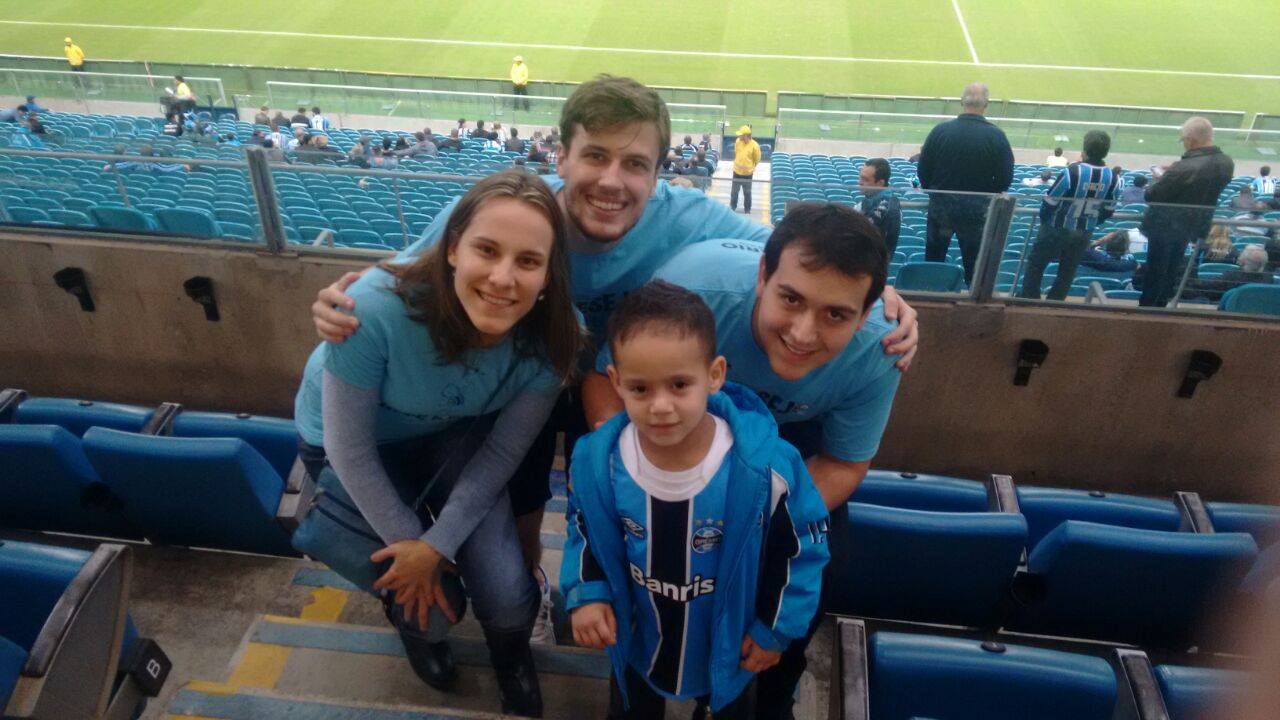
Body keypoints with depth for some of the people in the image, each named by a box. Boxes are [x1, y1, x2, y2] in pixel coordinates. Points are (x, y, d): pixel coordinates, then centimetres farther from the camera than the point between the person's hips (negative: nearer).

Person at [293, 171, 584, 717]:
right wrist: (409, 543, -14)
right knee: (423, 604, -7)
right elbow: (351, 451, -25)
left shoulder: (551, 338, -29)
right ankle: (420, 627, 35)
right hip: (348, 443, -1)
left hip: (455, 434, 2)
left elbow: (502, 452, -14)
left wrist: (438, 543, -17)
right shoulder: (375, 308, -39)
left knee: (507, 597, -13)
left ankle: (512, 660, 27)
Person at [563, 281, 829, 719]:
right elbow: (583, 530, -3)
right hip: (636, 644, 2)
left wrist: (776, 628, -6)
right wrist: (586, 594, -17)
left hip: (730, 646, -1)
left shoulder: (764, 466, -32)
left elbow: (802, 545, -14)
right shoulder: (595, 461, -25)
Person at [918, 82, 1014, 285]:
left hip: (940, 205, 1)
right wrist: (984, 194, 12)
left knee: (933, 261, 15)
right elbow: (1005, 179, -6)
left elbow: (923, 171, -2)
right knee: (974, 267, 10)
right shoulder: (996, 137, -11)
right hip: (977, 211, -1)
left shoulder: (941, 131, -8)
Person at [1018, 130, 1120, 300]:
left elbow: (1049, 202, -17)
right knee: (1068, 271, 17)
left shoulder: (1071, 172, -25)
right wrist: (1089, 223, 19)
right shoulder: (1113, 178, -9)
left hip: (1057, 230, -4)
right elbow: (1109, 210, 2)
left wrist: (1044, 220, 4)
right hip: (1084, 234, 4)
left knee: (1036, 264, 13)